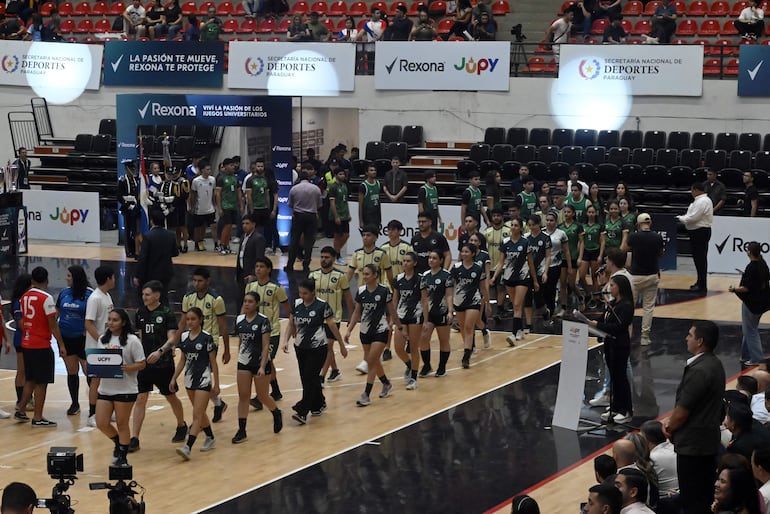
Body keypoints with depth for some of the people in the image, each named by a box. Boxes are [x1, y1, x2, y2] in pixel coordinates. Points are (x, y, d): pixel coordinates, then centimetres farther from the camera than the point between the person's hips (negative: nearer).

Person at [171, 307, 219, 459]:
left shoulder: (206, 337, -11)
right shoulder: (184, 337, 5)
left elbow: (213, 362, -7)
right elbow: (182, 360, 14)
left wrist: (216, 384, -7)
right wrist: (174, 378, 9)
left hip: (204, 379, -6)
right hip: (189, 378, 6)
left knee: (197, 414, -11)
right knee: (200, 413, 17)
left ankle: (188, 447, -20)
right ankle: (210, 438, 35)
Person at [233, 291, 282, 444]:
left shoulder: (263, 321, -14)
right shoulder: (239, 320, 1)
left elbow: (266, 346, -15)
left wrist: (262, 367, -21)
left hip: (261, 362, -4)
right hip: (244, 363, 4)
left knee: (262, 396, 6)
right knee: (243, 396, 0)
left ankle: (277, 414, 37)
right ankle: (241, 431, 3)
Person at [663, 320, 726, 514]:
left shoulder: (698, 371, -24)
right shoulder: (715, 364, 7)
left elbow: (682, 410, -20)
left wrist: (669, 428, -2)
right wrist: (671, 423, 7)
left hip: (693, 445, -9)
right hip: (710, 441, 10)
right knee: (706, 495, 16)